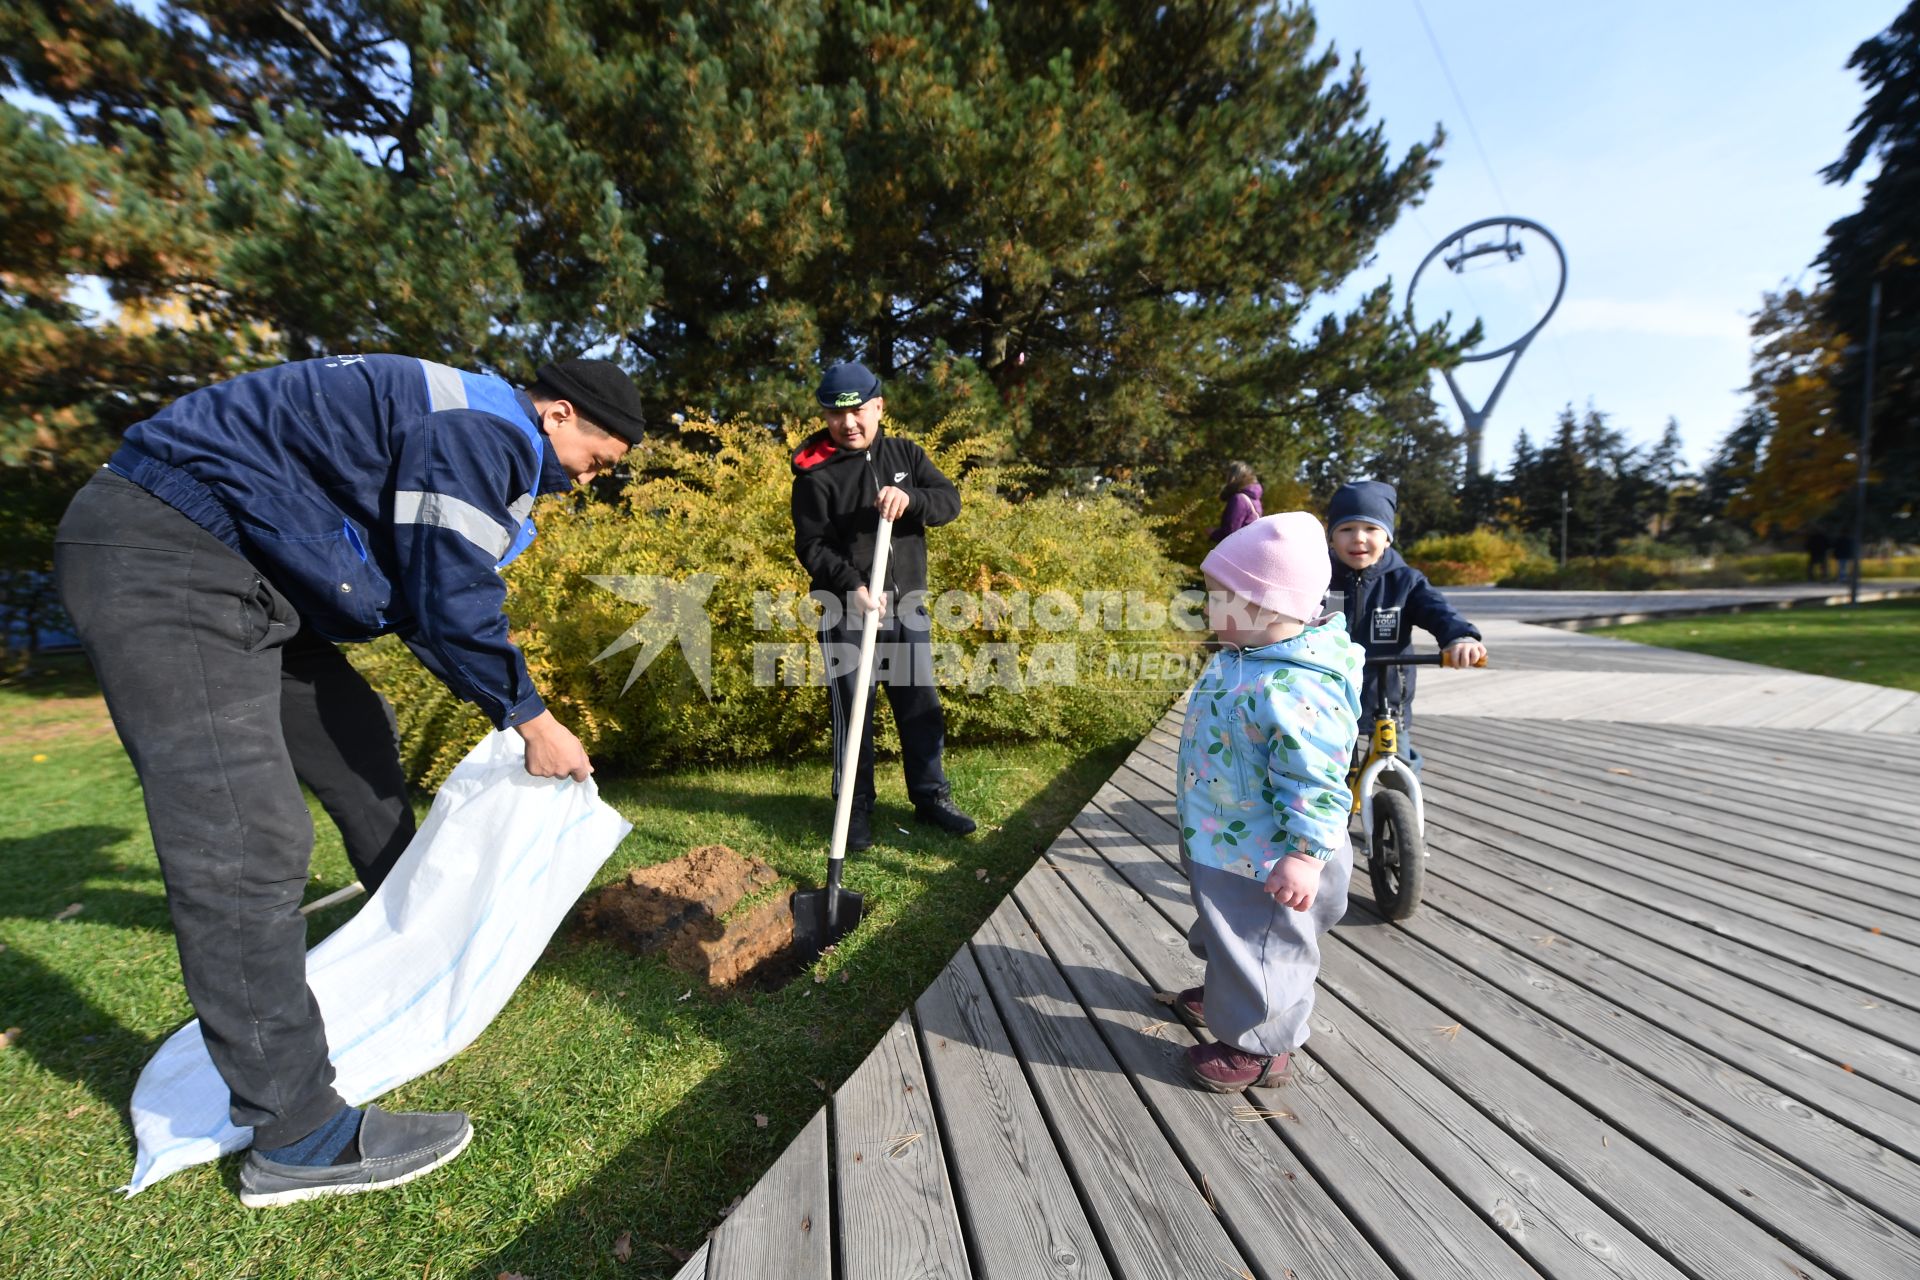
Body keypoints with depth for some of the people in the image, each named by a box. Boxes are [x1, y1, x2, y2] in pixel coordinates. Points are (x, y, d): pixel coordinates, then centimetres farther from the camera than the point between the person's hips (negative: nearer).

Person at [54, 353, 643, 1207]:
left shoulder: (472, 438, 15)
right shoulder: (485, 430, -18)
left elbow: (427, 593, 19)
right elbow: (450, 602, -21)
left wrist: (504, 702, 16)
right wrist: (530, 720, -8)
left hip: (241, 565, 11)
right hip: (163, 558, -11)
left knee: (356, 739, 19)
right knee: (247, 848, -15)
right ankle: (296, 1138, -7)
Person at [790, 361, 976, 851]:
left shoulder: (905, 454, 8)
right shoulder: (815, 473, -4)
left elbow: (950, 500, -1)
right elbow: (811, 545, -10)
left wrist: (910, 497, -22)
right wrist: (851, 586, -26)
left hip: (908, 607, 4)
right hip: (848, 612, -3)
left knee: (921, 707, 11)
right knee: (853, 713, 4)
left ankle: (931, 796, 27)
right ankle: (857, 809, 19)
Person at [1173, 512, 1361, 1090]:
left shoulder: (1297, 689, -34)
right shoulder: (1244, 656, -1)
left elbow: (1317, 783, -31)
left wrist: (1306, 855, -28)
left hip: (1262, 858, -10)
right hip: (1221, 841, 10)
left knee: (1262, 947, 12)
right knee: (1229, 933, 31)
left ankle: (1258, 1046, 34)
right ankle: (1228, 994, 55)